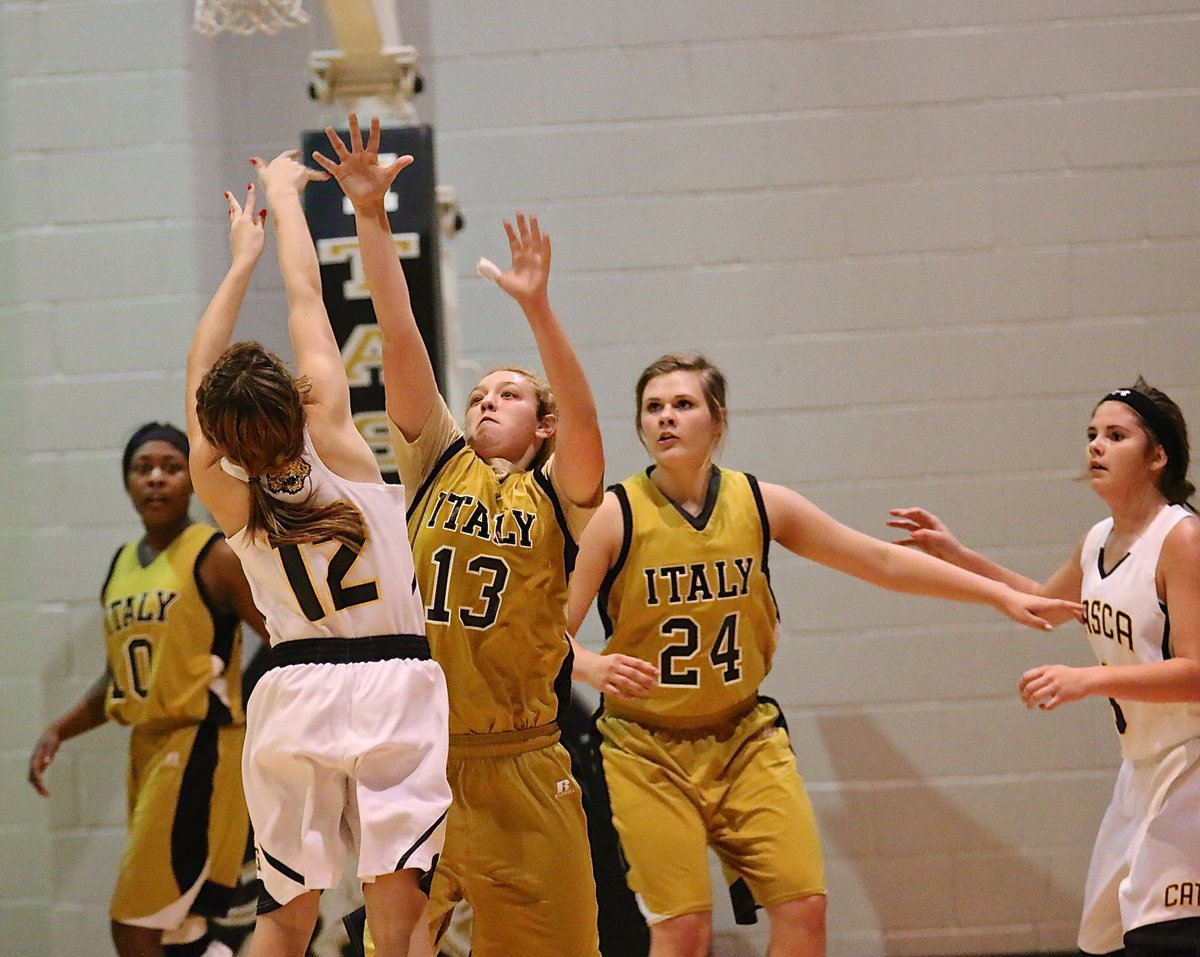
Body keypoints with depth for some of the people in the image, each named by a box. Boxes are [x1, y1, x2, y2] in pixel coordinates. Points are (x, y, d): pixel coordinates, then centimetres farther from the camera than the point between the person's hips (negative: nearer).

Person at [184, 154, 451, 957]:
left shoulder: (223, 489, -3)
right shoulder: (331, 439, -9)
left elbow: (200, 369, 14)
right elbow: (307, 298, 1)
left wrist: (242, 260, 24)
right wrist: (284, 193, 13)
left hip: (295, 692, 3)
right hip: (394, 682, -3)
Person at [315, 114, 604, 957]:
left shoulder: (557, 494, 3)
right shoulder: (438, 467, 9)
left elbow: (584, 419, -17)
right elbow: (401, 341, 2)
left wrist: (537, 308, -29)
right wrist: (371, 218, -5)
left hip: (520, 768, -2)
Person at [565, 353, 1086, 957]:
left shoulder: (759, 504, -1)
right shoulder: (618, 515, -11)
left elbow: (881, 561, 7)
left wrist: (1002, 595, 6)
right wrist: (595, 668, -36)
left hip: (745, 739, 4)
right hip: (647, 751, -3)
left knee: (804, 906, -6)